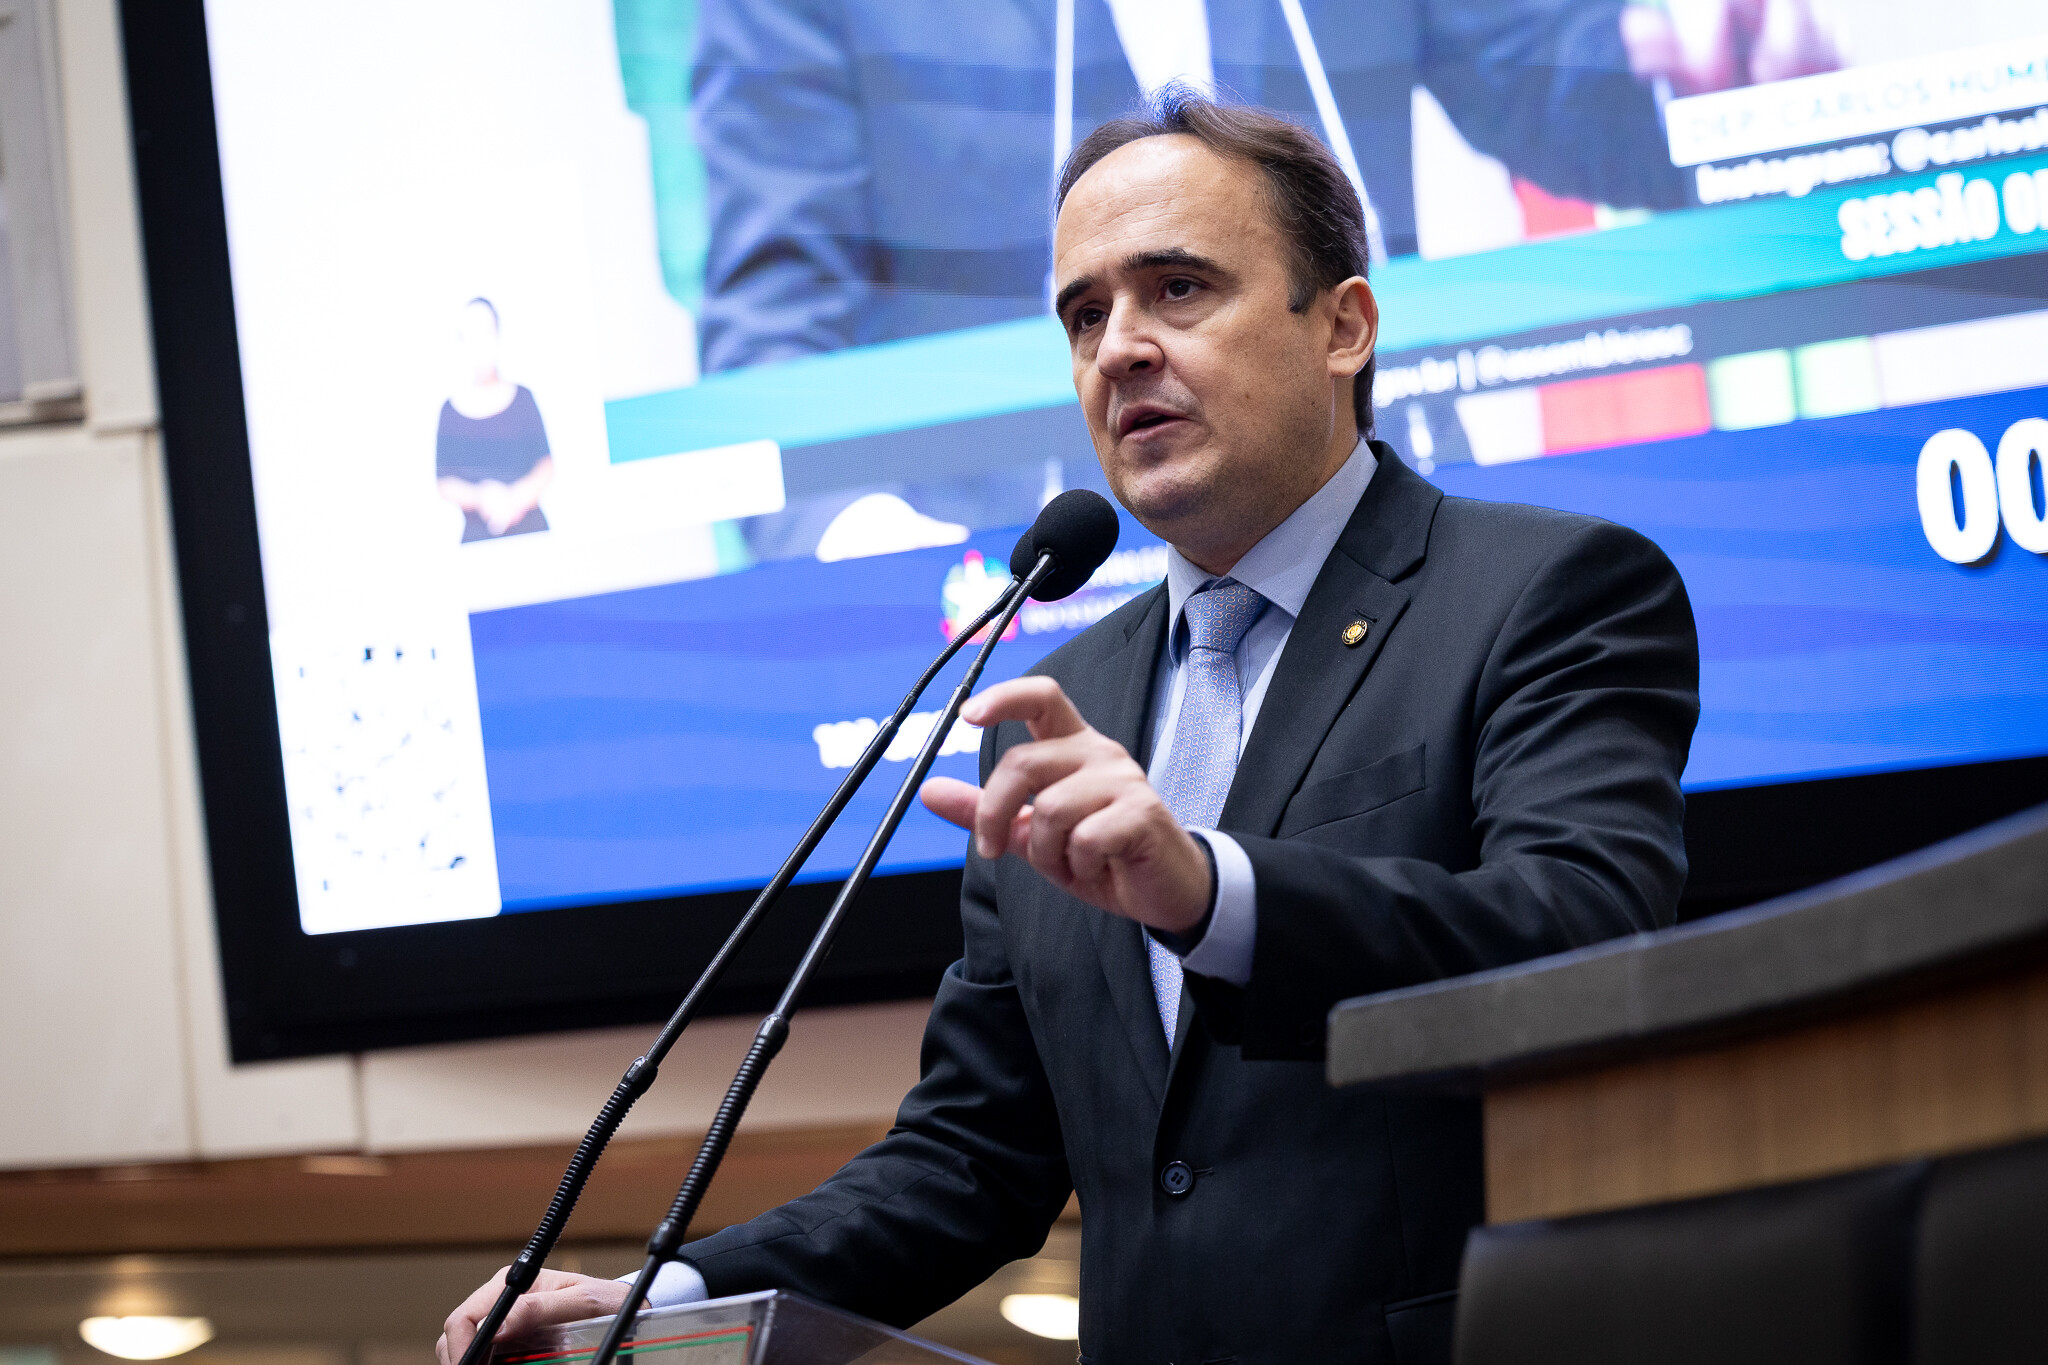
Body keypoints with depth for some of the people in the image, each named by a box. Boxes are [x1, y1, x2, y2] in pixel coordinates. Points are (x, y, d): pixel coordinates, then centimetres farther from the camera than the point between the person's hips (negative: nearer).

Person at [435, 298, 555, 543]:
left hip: (530, 530, 0)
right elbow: (443, 482, 3)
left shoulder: (522, 398, 7)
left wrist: (517, 498, -13)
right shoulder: (451, 409, 6)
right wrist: (481, 498, -16)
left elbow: (546, 467, 4)